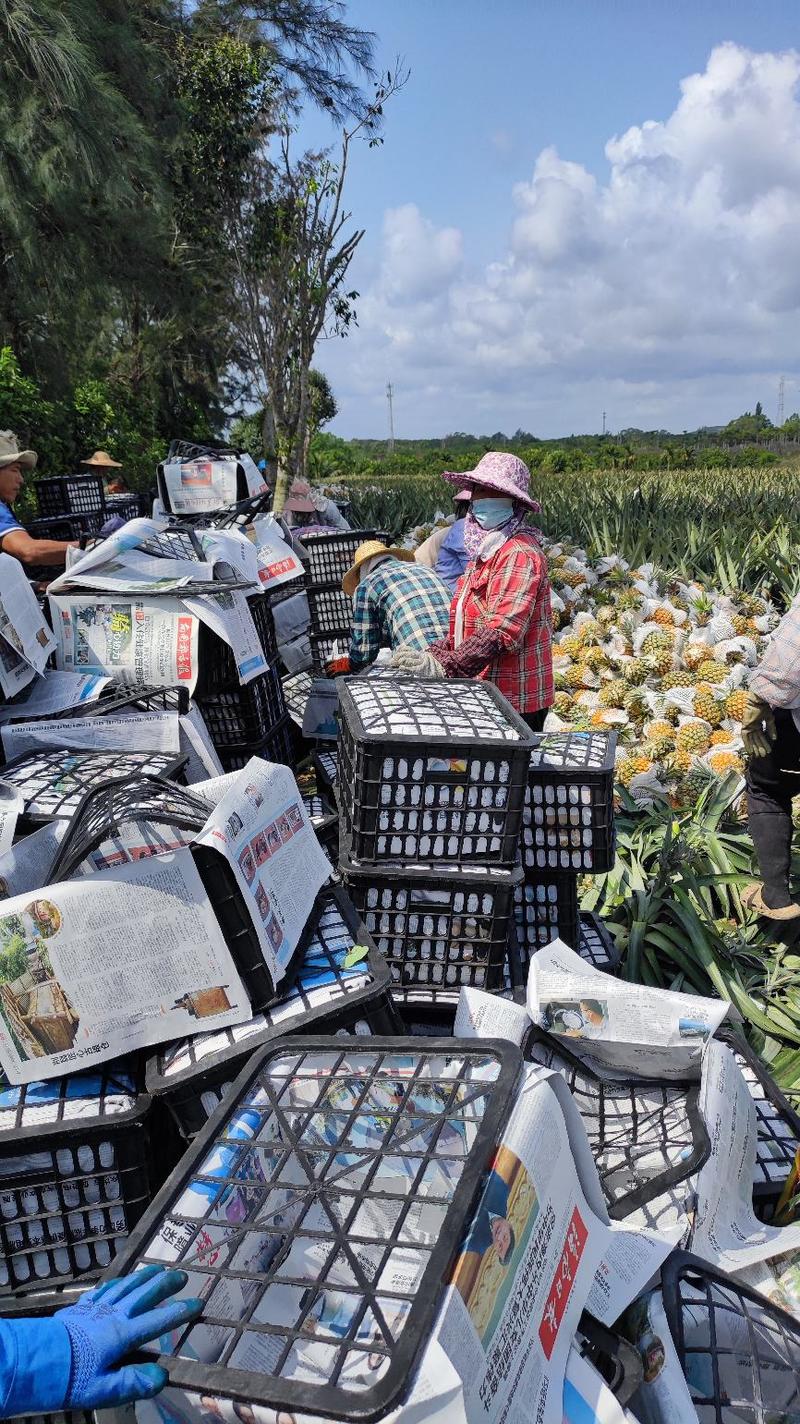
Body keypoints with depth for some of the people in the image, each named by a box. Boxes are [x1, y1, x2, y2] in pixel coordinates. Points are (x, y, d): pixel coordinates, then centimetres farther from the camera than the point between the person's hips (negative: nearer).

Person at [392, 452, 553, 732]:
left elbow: (502, 632, -26)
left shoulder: (519, 555, -16)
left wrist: (443, 667, -30)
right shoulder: (485, 551, 16)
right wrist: (431, 657, 5)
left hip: (514, 701, -9)